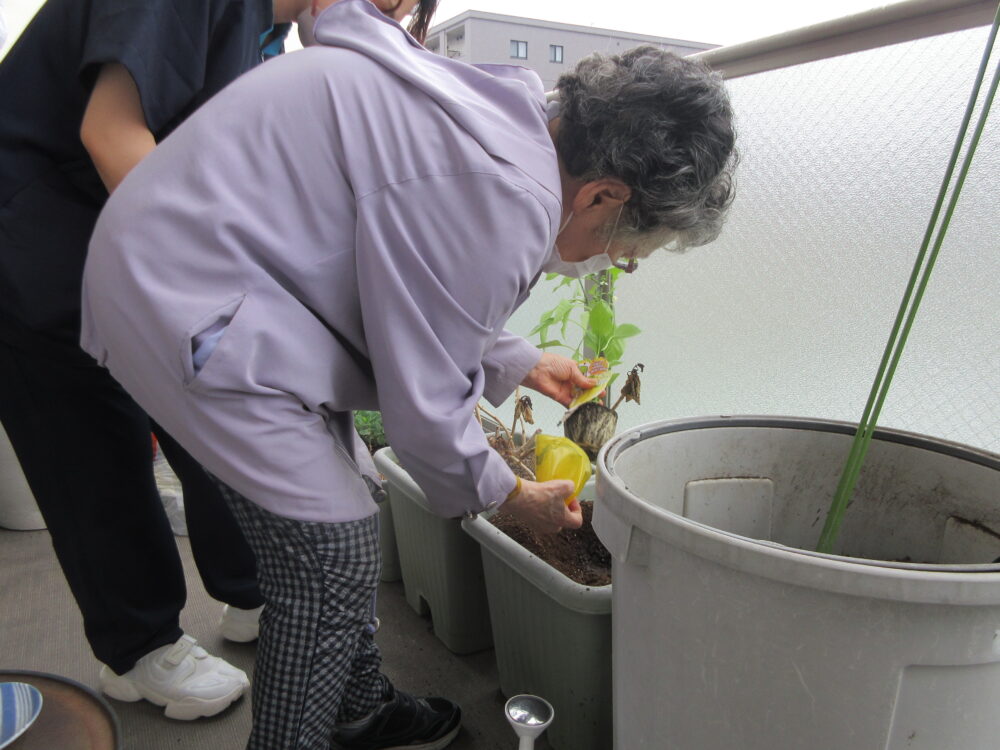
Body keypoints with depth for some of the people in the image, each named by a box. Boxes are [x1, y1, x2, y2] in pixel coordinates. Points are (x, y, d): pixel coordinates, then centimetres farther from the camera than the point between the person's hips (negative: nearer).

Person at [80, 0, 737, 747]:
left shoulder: (506, 105, 5)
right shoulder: (509, 199, -26)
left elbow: (412, 293, 19)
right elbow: (424, 400, -18)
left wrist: (520, 362, 27)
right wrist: (511, 495, 1)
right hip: (187, 301, -10)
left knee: (342, 511, 15)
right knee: (333, 556, -6)